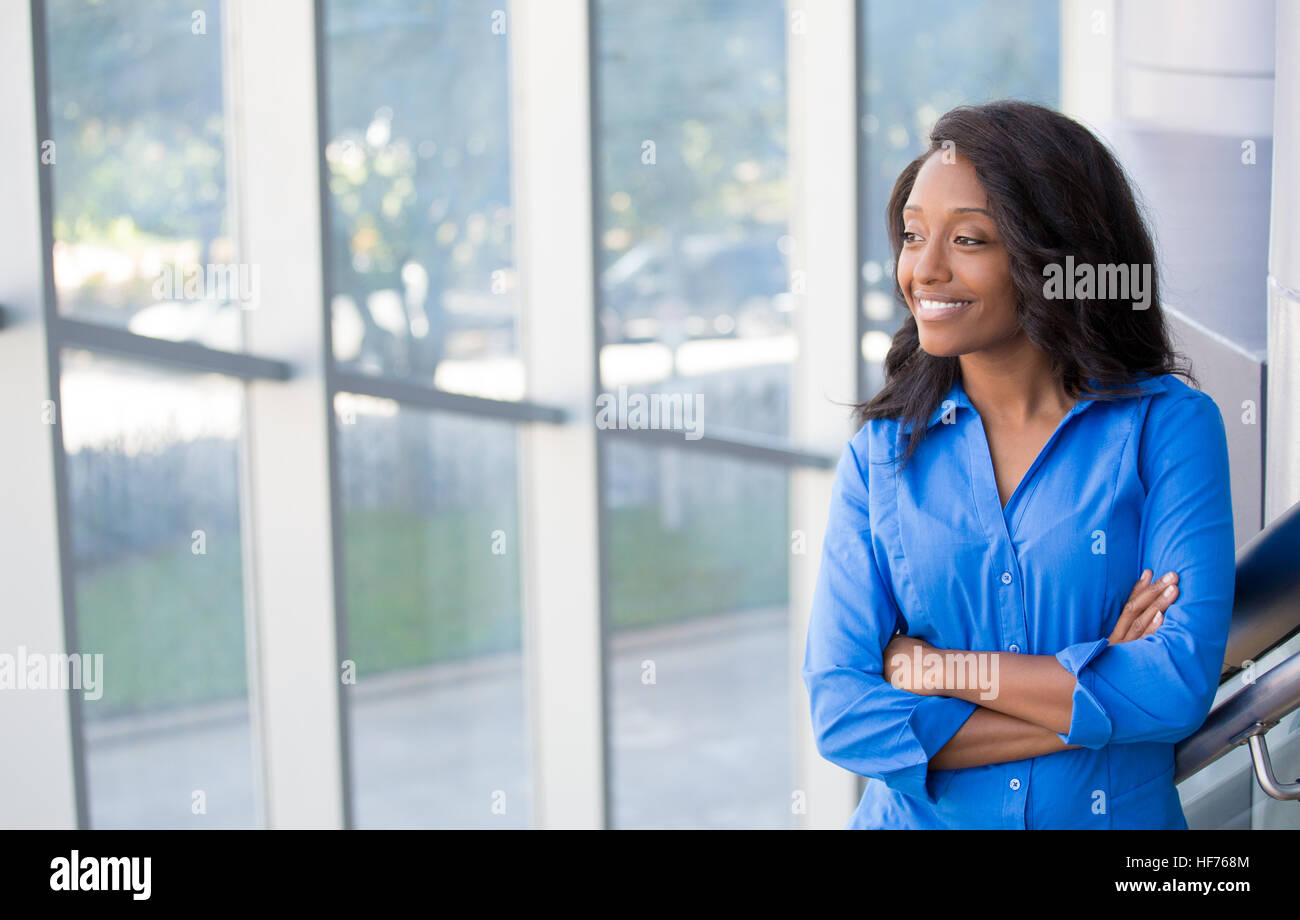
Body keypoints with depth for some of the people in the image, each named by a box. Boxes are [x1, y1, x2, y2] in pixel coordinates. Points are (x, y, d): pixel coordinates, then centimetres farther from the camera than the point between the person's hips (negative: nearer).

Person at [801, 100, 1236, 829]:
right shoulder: (881, 453, -3)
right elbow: (842, 713, -12)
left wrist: (932, 666, -15)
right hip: (917, 817, 1)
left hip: (1118, 814, -1)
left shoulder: (1169, 425, -8)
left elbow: (1182, 680, -18)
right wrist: (1093, 698, -18)